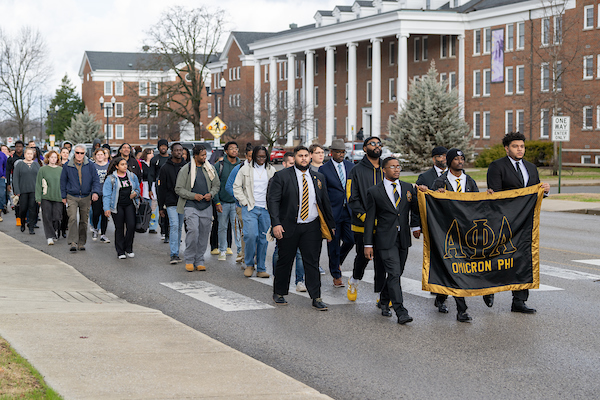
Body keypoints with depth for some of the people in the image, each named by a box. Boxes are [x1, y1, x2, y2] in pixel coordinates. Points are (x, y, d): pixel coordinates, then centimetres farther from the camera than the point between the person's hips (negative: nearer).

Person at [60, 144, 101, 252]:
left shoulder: (90, 166, 1)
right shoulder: (67, 166, 1)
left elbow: (96, 180, 3)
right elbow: (63, 181, 9)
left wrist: (95, 192, -14)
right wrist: (64, 196, 7)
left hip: (85, 197, 2)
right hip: (71, 197, -1)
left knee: (84, 221, 7)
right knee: (72, 218, -17)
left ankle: (81, 242, 19)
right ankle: (73, 242, -17)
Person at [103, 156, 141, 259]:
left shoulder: (132, 176, 9)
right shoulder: (111, 178, -2)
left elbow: (138, 189, 19)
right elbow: (107, 194, -3)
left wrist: (135, 193, -5)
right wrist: (107, 208, -11)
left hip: (130, 205, 2)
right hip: (117, 206, -2)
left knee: (131, 226, -8)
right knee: (119, 228, 2)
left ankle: (128, 249, 11)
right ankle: (120, 251, 13)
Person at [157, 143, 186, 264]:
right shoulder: (165, 168, 1)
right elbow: (161, 188, 2)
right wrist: (161, 207, -1)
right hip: (171, 203, -3)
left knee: (179, 227, 9)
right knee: (174, 226, -15)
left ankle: (175, 252, 18)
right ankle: (174, 255, -16)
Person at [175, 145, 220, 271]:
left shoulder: (210, 168, 9)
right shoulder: (186, 169, -4)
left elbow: (216, 185, 17)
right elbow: (179, 189, -3)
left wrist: (211, 194, -4)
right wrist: (194, 196, -13)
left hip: (206, 207, 4)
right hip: (191, 206, -4)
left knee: (204, 234, 5)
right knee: (193, 230, -18)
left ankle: (199, 261, 15)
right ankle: (189, 260, -4)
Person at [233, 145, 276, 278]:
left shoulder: (271, 170, 11)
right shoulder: (246, 169, 3)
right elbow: (237, 186, 5)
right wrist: (244, 202, -4)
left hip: (265, 209, 3)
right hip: (250, 208, -3)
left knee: (263, 238, 3)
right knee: (251, 235, -17)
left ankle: (261, 269, 10)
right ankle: (249, 264, 2)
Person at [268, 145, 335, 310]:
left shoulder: (318, 177, 11)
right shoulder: (282, 176, -1)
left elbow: (325, 202, 16)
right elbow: (273, 201, -6)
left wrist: (331, 225, 13)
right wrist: (276, 224, -15)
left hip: (312, 228, 2)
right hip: (288, 227, -2)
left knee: (312, 262, 1)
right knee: (284, 261, 6)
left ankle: (316, 298, 4)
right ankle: (279, 293, 22)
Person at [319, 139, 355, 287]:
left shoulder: (351, 167, 8)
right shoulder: (324, 169, -4)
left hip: (349, 211, 3)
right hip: (333, 212, -3)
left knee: (350, 240, -2)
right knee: (334, 245, 3)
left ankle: (337, 262, 27)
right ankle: (336, 276, 14)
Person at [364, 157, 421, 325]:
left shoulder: (408, 188, 8)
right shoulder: (374, 192, -2)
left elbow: (415, 208, 24)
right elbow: (370, 219, -1)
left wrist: (415, 226, 12)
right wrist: (368, 244, -4)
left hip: (403, 239, 5)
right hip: (385, 239, -4)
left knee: (396, 274, 11)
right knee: (394, 273, -14)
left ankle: (384, 302, 34)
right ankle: (401, 312, -16)